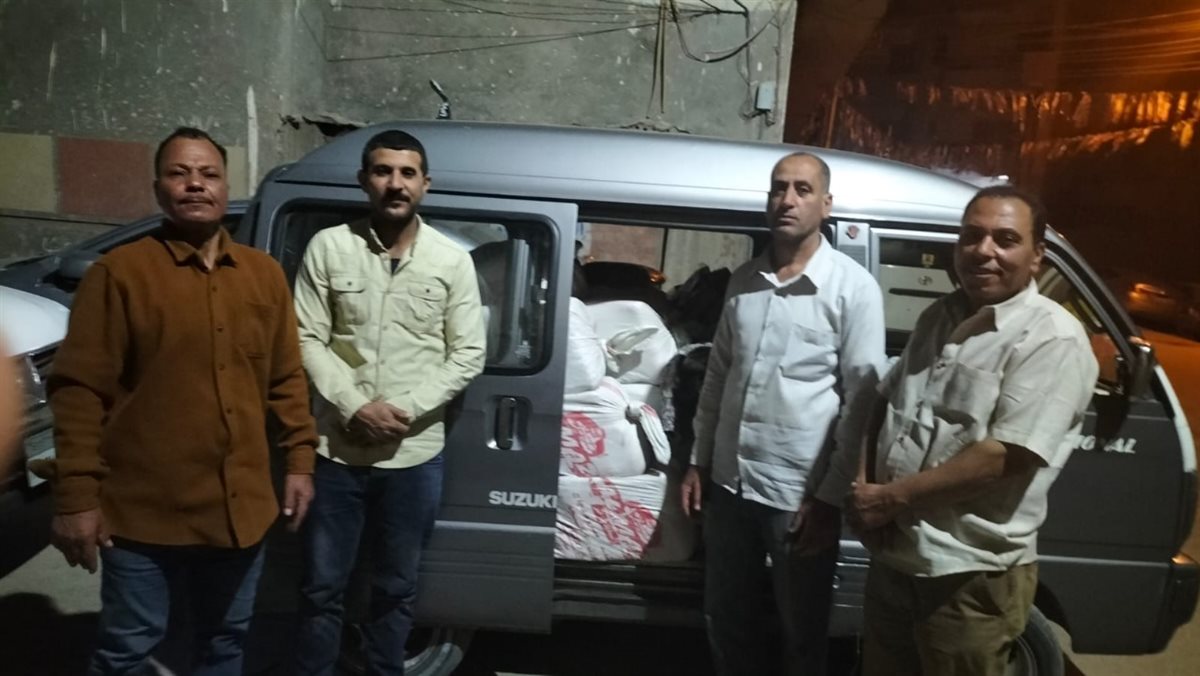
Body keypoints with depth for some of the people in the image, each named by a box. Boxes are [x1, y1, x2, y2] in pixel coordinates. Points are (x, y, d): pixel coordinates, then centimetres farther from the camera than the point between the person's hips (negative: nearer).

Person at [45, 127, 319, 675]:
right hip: (145, 512, -4)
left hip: (241, 507, 5)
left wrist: (300, 459, 5)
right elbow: (79, 391, -11)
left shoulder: (265, 274, 6)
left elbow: (287, 378, 9)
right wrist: (76, 496, -14)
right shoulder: (118, 273, -9)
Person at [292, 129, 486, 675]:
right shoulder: (329, 248, -3)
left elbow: (467, 355, -3)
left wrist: (405, 409, -14)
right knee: (322, 587, 13)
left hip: (414, 456, 1)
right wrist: (354, 406, -16)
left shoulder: (453, 260, -2)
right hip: (337, 450, 0)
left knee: (396, 589, 16)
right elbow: (307, 341, -4)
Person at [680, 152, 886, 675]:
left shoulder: (853, 287, -9)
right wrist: (698, 462, 11)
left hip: (801, 494, -4)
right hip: (729, 483, 5)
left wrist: (829, 497, -13)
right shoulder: (743, 281, 7)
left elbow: (863, 402, -11)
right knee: (728, 622, 18)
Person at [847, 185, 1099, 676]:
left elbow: (1006, 457, -24)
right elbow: (884, 405, 13)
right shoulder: (938, 317, 8)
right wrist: (862, 488, -3)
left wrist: (891, 497, -18)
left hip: (972, 575, -7)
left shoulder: (1052, 340, -15)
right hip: (894, 556, 7)